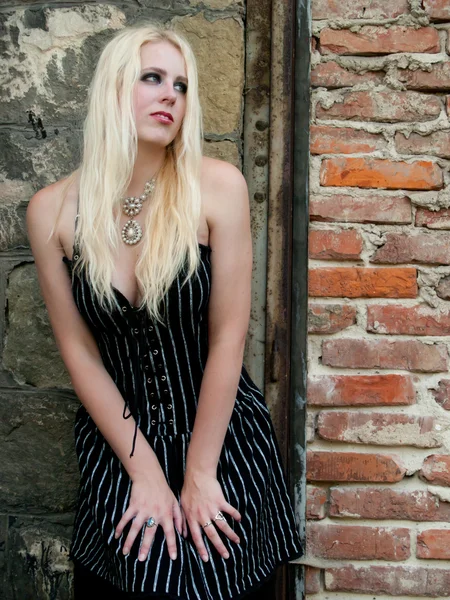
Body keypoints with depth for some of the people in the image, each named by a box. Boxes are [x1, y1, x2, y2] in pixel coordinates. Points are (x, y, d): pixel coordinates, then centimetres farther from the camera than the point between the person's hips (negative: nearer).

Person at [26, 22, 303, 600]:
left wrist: (199, 475, -8)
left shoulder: (217, 186, -15)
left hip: (222, 432, 0)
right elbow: (79, 350, -5)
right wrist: (144, 471, -5)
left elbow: (227, 339, -12)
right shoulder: (53, 211, -9)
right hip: (117, 438, 1)